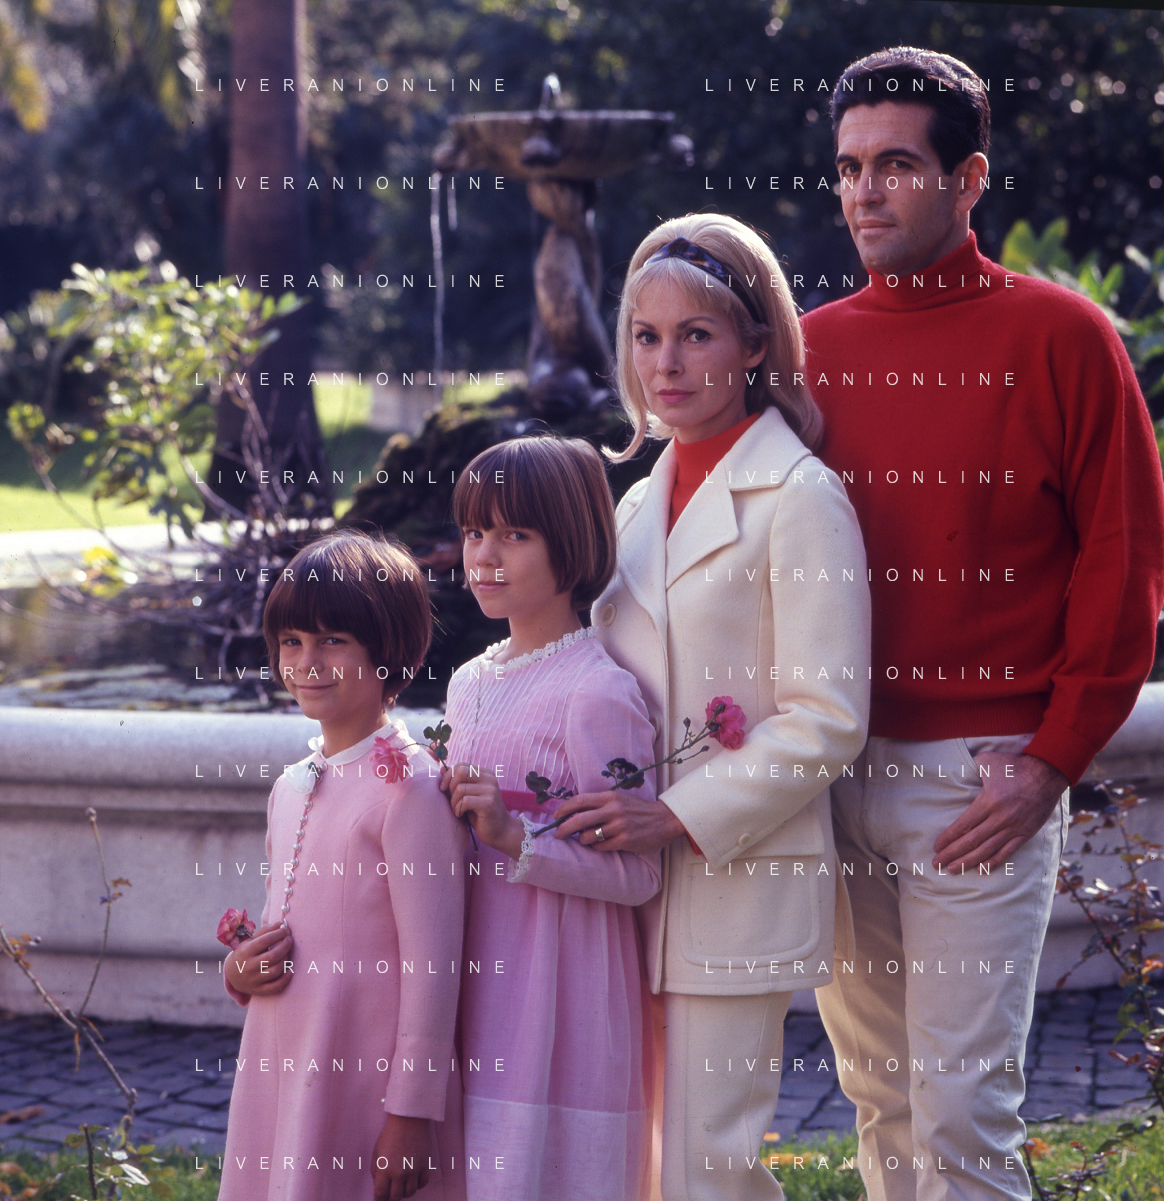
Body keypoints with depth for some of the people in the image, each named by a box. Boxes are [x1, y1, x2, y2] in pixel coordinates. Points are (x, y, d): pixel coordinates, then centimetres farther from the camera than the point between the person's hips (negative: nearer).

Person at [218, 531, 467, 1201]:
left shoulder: (409, 786, -13)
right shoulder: (290, 789, 11)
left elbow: (433, 964, -15)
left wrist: (413, 1112, -16)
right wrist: (240, 972, 1)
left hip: (370, 1084, -7)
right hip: (279, 1075, 7)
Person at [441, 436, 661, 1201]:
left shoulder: (598, 693, -13)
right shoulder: (469, 684, 12)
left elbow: (637, 873, -17)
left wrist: (514, 836, -23)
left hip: (559, 991, -8)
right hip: (478, 984, 8)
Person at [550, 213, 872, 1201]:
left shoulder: (799, 498, -8)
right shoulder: (642, 503, 15)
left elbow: (827, 720, -13)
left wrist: (681, 816, -17)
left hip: (741, 885, -7)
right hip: (636, 888, 7)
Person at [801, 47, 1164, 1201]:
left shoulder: (1059, 336, -3)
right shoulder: (811, 349, 9)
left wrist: (1053, 762, -9)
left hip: (984, 782, -4)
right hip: (835, 766, 4)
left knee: (961, 1107, -6)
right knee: (876, 1096, 10)